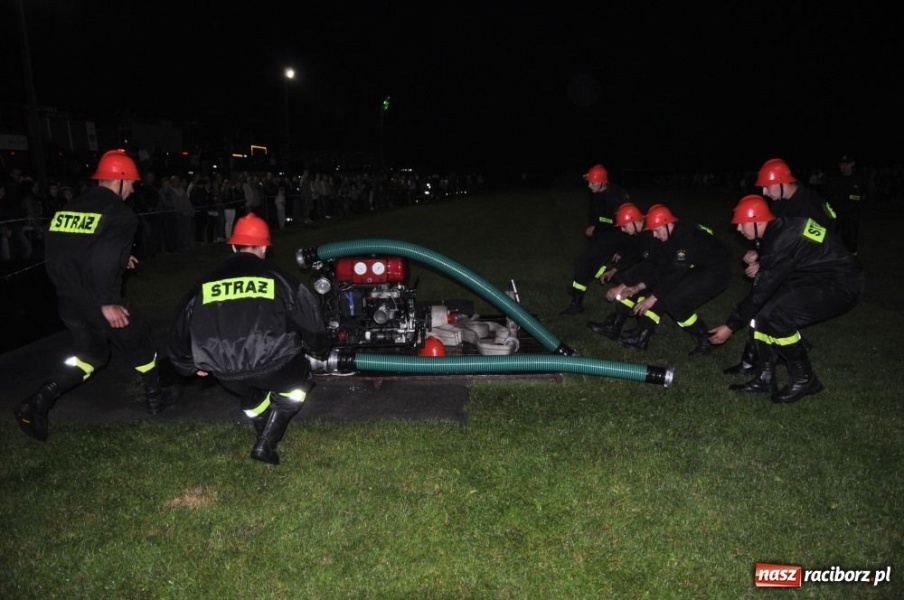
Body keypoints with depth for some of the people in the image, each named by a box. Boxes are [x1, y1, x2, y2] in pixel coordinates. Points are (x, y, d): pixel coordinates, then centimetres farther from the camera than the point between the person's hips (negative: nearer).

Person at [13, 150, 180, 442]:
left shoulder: (69, 208, 9)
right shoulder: (120, 214, -13)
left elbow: (70, 253, 14)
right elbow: (103, 261, -25)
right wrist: (108, 303, -20)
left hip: (69, 301, 7)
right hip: (99, 303, -7)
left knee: (92, 355, 23)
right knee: (140, 345, 17)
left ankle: (37, 403, 10)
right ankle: (156, 398, 33)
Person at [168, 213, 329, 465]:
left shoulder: (205, 284, 12)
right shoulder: (277, 278, 4)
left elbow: (182, 325, 20)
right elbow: (309, 319, 10)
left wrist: (190, 365, 37)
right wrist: (317, 346, 32)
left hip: (224, 372, 4)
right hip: (269, 364, -4)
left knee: (249, 392, 37)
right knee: (301, 378, 26)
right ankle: (266, 443, 16)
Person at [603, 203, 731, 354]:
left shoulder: (686, 236, -29)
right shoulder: (666, 236, -4)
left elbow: (676, 273, -31)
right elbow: (653, 265, -1)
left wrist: (652, 297, -27)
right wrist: (636, 288, -10)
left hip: (715, 273, -8)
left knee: (673, 301, -21)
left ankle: (704, 339, -4)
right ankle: (643, 334, 0)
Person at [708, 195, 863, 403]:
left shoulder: (782, 240, -25)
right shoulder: (781, 228, 2)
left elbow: (762, 290, -22)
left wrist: (731, 326, -16)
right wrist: (759, 266, -2)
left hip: (840, 285, -10)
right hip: (820, 278, 10)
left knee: (776, 315, -25)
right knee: (761, 309, 3)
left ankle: (804, 379, -4)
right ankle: (765, 378, 9)